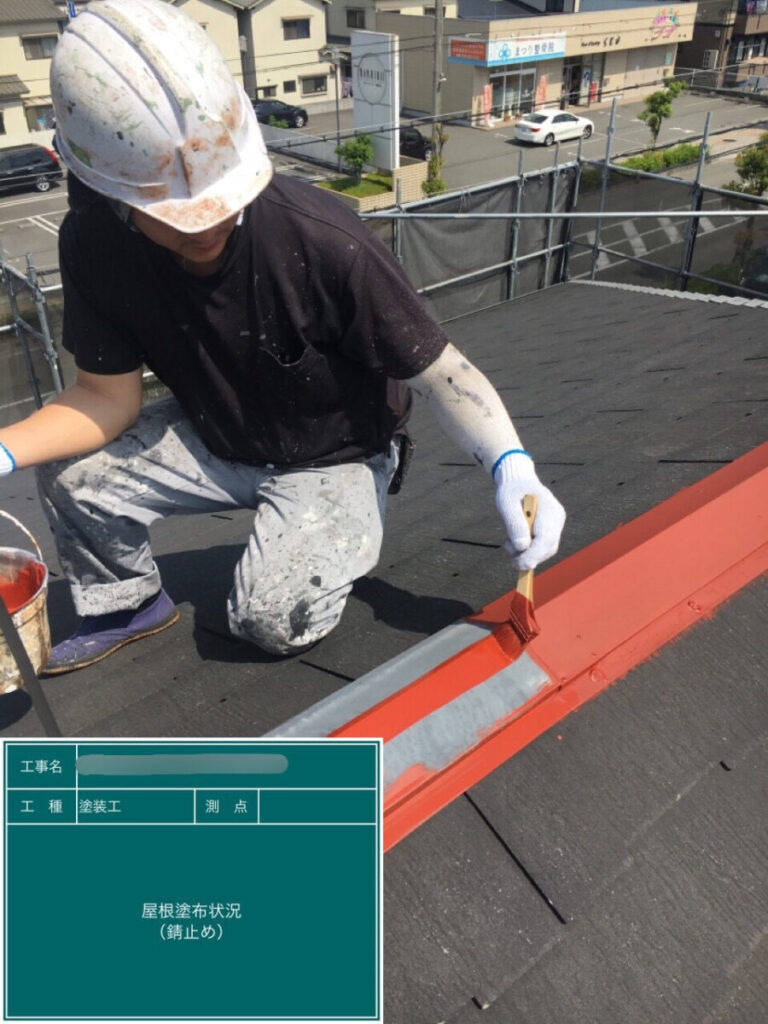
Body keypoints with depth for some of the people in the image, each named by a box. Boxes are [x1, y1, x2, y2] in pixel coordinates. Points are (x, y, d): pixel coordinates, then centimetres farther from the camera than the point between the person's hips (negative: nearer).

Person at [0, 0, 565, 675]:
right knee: (71, 472, -12)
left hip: (333, 456, -4)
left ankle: (339, 539, 15)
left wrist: (513, 469, -40)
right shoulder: (93, 243, -17)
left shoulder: (322, 240, -31)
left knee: (275, 622, -21)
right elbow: (108, 398, -9)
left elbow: (438, 372, -25)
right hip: (212, 438, 5)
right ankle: (129, 604, 18)